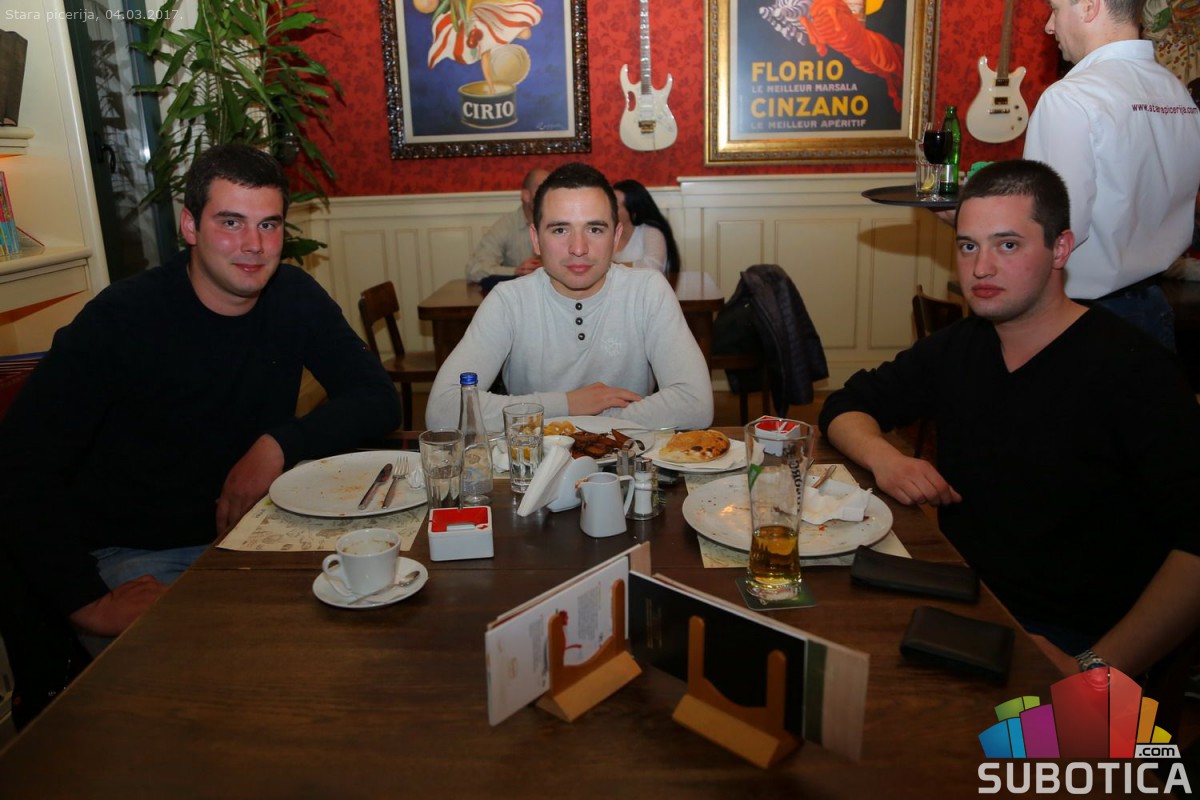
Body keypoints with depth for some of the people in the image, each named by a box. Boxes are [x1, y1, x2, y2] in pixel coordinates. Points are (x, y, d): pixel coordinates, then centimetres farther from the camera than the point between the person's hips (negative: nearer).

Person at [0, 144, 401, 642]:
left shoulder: (295, 297, -1)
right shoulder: (121, 318, -14)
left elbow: (378, 400, -2)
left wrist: (279, 445, -18)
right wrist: (87, 602, -25)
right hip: (131, 558, -5)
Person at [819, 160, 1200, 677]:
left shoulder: (1133, 369, -12)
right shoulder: (956, 349, 8)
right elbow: (847, 406, 16)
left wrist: (1097, 669, -25)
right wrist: (882, 457, -6)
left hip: (1064, 642, -6)